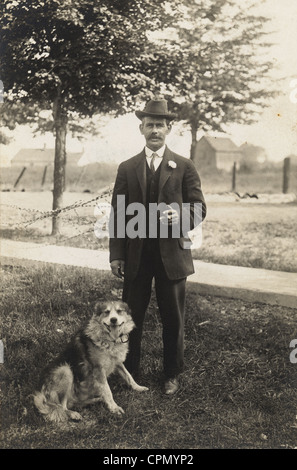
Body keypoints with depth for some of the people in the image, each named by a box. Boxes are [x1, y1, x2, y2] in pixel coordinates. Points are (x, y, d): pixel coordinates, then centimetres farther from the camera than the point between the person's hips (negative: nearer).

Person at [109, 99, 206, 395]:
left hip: (171, 254, -1)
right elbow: (118, 214, 5)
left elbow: (199, 208, 2)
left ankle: (172, 374, 25)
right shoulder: (126, 168, 7)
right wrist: (116, 254, 0)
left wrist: (181, 216, -21)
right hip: (135, 255, 1)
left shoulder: (184, 167, 3)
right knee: (130, 317, 9)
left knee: (173, 318, 8)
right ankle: (129, 372, 25)